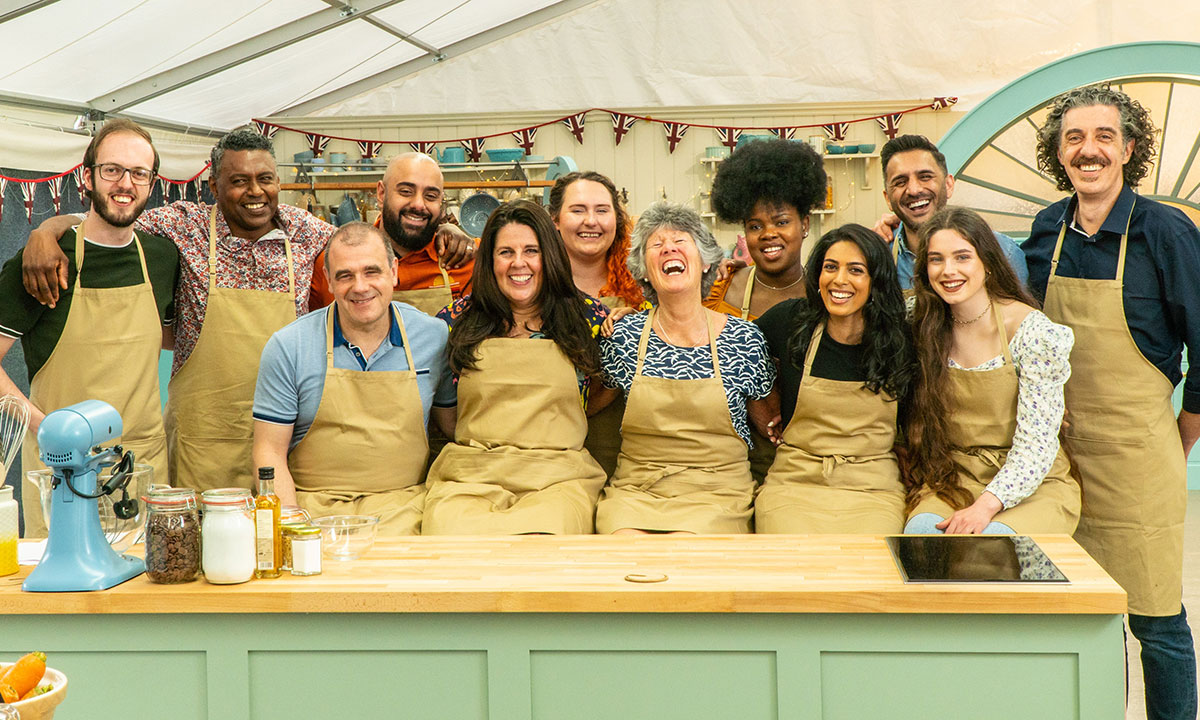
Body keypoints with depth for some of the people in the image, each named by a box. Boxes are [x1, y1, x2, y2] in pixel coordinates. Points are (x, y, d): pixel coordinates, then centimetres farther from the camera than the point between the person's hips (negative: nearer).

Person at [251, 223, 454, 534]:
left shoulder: (434, 337, 6)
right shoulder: (287, 347, 0)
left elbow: (455, 425, 18)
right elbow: (269, 452, 0)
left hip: (403, 508, 1)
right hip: (315, 509, -1)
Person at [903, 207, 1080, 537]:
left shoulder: (1032, 331, -12)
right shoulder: (925, 328, 2)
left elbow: (1035, 443, -15)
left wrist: (986, 505, -28)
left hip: (1034, 483, -3)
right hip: (953, 479, 3)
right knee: (920, 531, -29)